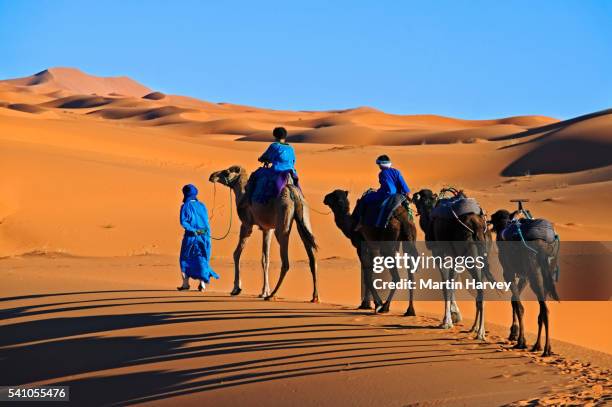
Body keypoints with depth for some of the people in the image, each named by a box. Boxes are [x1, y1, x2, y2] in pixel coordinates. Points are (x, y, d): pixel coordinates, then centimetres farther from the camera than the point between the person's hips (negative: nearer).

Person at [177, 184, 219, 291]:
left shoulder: (185, 206, -7)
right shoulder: (202, 206, 7)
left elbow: (183, 222, -17)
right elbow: (206, 221, 8)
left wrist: (192, 230, -13)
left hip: (191, 236, -4)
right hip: (204, 235, 4)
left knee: (185, 258, 10)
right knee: (201, 258, 10)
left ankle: (185, 283, 10)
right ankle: (202, 282, 1)